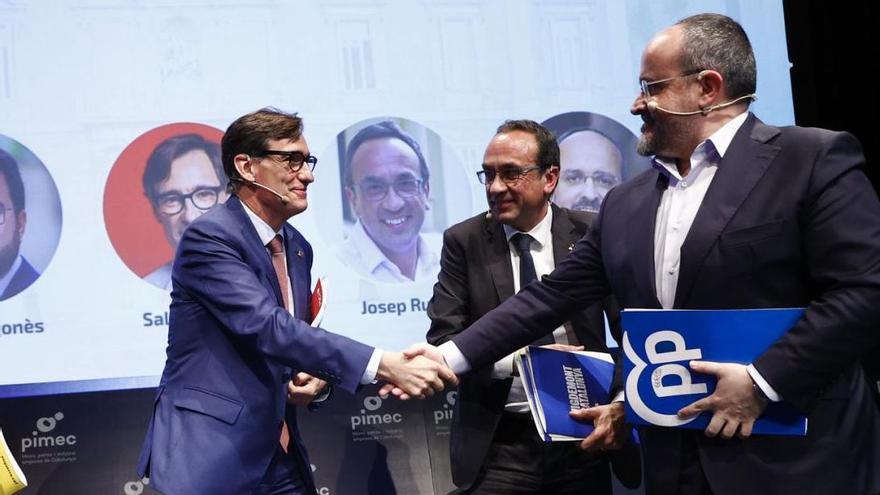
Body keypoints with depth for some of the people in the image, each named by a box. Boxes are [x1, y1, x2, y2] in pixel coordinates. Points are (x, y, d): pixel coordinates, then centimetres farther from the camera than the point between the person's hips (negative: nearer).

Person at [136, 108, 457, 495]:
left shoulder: (297, 248, 11)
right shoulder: (208, 237, -14)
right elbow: (268, 328, -26)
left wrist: (316, 380, -4)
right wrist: (384, 365, -31)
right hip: (210, 457, -7)